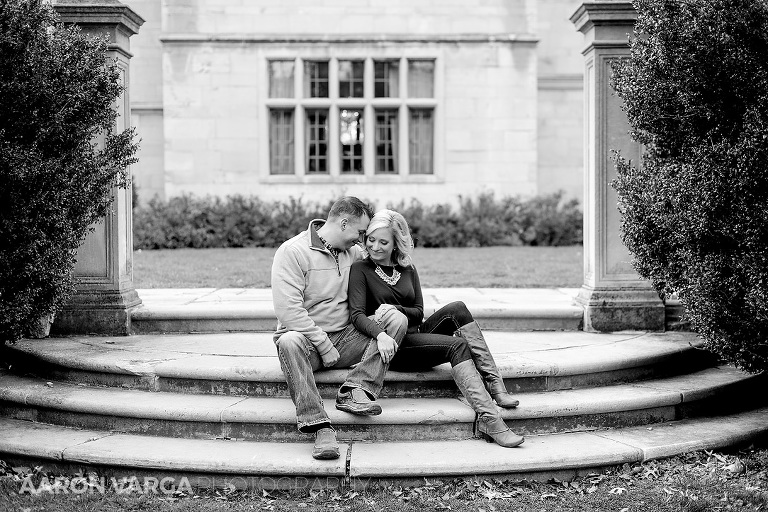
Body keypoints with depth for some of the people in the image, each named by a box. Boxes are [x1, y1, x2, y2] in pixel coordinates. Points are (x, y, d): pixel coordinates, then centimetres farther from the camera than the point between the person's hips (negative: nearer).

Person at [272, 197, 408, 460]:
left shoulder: (354, 252, 10)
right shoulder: (292, 252, -10)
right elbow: (289, 310, -17)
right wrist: (324, 346, -19)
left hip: (345, 338, 5)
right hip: (307, 339, -5)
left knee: (397, 319, -13)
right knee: (289, 342, -40)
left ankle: (355, 390, -27)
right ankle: (319, 427, -41)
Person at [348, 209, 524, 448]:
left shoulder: (408, 270, 15)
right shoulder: (361, 270, -2)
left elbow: (418, 312, 8)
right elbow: (357, 316, -13)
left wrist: (395, 309, -15)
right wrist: (381, 334, -34)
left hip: (417, 334, 6)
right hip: (393, 347, -5)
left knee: (457, 309, -20)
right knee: (458, 345, -26)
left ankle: (494, 385, -25)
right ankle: (488, 418, -39)